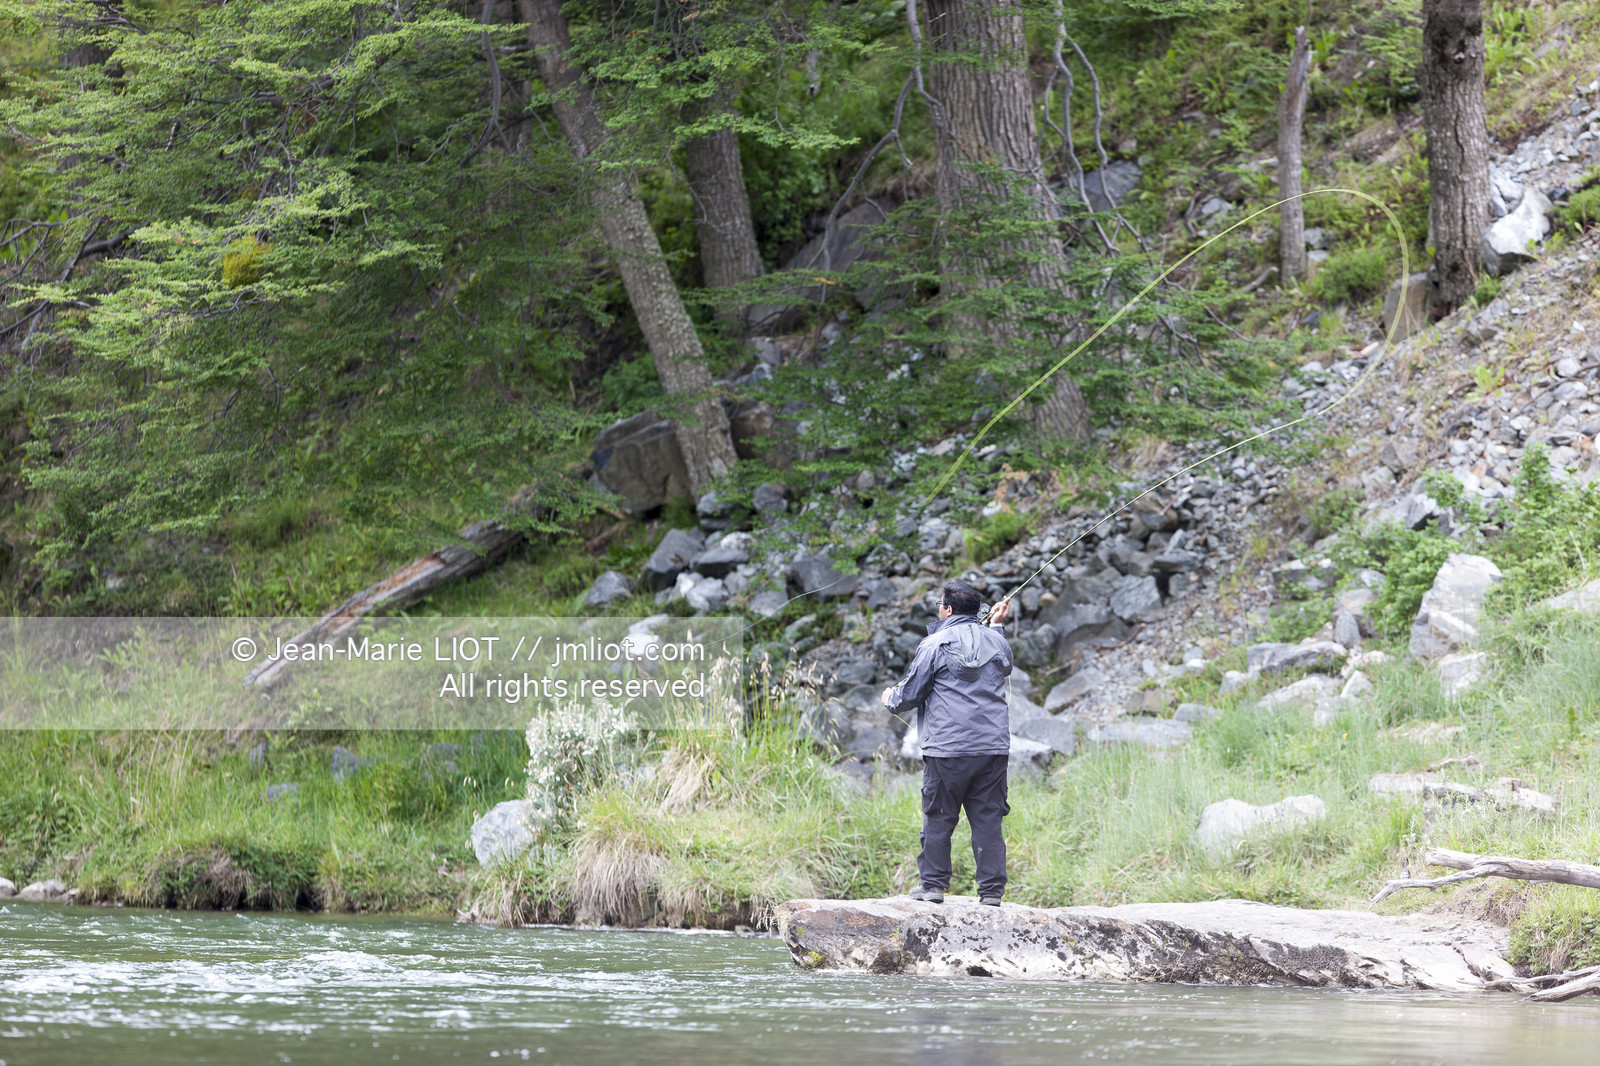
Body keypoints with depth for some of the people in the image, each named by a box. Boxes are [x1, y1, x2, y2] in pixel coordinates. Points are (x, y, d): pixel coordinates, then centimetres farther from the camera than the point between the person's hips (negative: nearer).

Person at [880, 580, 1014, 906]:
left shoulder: (935, 644, -4)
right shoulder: (995, 641, 10)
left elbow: (911, 693, 1)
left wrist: (890, 698, 23)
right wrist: (996, 625, 41)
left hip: (948, 749, -4)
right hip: (993, 747, 4)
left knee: (938, 818, 5)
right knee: (988, 818, 4)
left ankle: (933, 885, 6)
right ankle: (992, 890, 0)